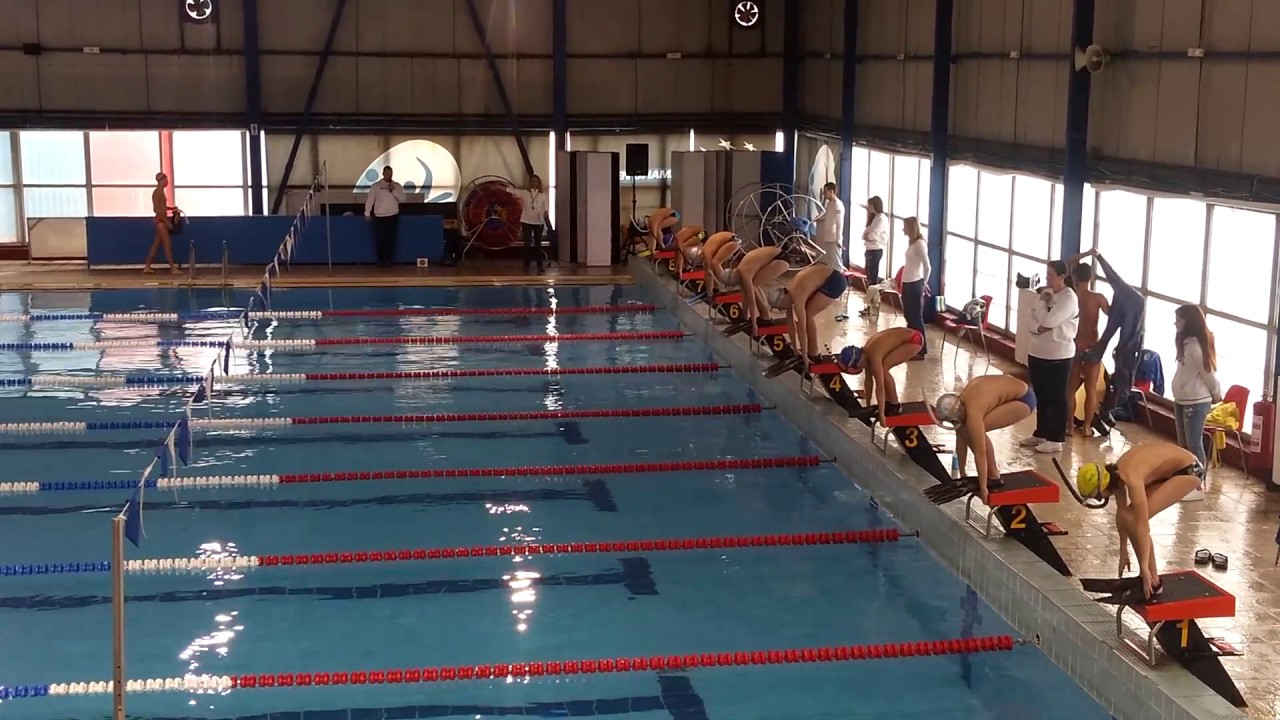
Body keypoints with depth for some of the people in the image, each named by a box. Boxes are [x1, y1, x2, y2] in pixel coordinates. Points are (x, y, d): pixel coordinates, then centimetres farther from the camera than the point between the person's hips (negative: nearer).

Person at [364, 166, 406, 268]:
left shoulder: (397, 186, 6)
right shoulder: (375, 186, 1)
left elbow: (402, 199, -2)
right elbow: (370, 200, 0)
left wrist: (393, 190, -13)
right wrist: (367, 213, -6)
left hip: (393, 216, 1)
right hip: (379, 216, -1)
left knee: (391, 239, 2)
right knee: (379, 239, 0)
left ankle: (388, 260, 9)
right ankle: (380, 260, 9)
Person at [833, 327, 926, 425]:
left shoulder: (874, 357, -25)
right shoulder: (866, 353, 1)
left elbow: (880, 386, -28)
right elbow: (869, 379, 12)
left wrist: (881, 415, -28)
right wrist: (868, 404, 19)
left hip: (913, 339, -9)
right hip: (905, 338, 9)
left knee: (883, 369, -15)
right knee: (881, 370, 7)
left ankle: (894, 405, -4)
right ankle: (887, 402, 17)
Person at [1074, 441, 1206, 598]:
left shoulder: (1131, 478, -30)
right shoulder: (1115, 474, -5)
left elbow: (1142, 525, -29)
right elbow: (1121, 513, 7)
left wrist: (1144, 568, -26)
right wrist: (1124, 552, 13)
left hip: (1189, 470, -9)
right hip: (1169, 468, 9)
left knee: (1134, 519, -15)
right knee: (1128, 517, 1)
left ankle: (1152, 581, -6)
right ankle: (1149, 577, 11)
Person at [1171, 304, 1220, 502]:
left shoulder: (1196, 344, -19)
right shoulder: (1187, 343, 10)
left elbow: (1208, 373, -14)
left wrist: (1217, 395, -2)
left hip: (1196, 402, -10)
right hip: (1182, 401, 10)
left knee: (1194, 444, -4)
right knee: (1184, 444, 15)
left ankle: (1198, 486, 1)